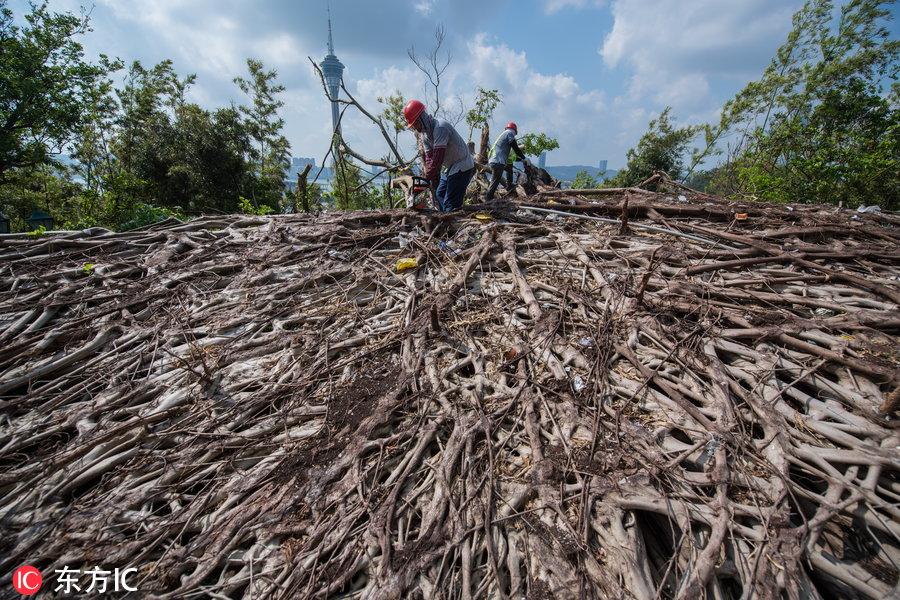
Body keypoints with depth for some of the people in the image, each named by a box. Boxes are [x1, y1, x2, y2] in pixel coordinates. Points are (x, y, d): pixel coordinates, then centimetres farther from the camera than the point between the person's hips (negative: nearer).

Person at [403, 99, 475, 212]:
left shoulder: (440, 127, -23)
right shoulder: (425, 133, 6)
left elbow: (438, 158, -28)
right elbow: (429, 157, 2)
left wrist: (426, 178, -24)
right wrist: (434, 182, -8)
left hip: (462, 167, -10)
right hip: (450, 168, 10)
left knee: (450, 205, -15)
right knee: (439, 195, 14)